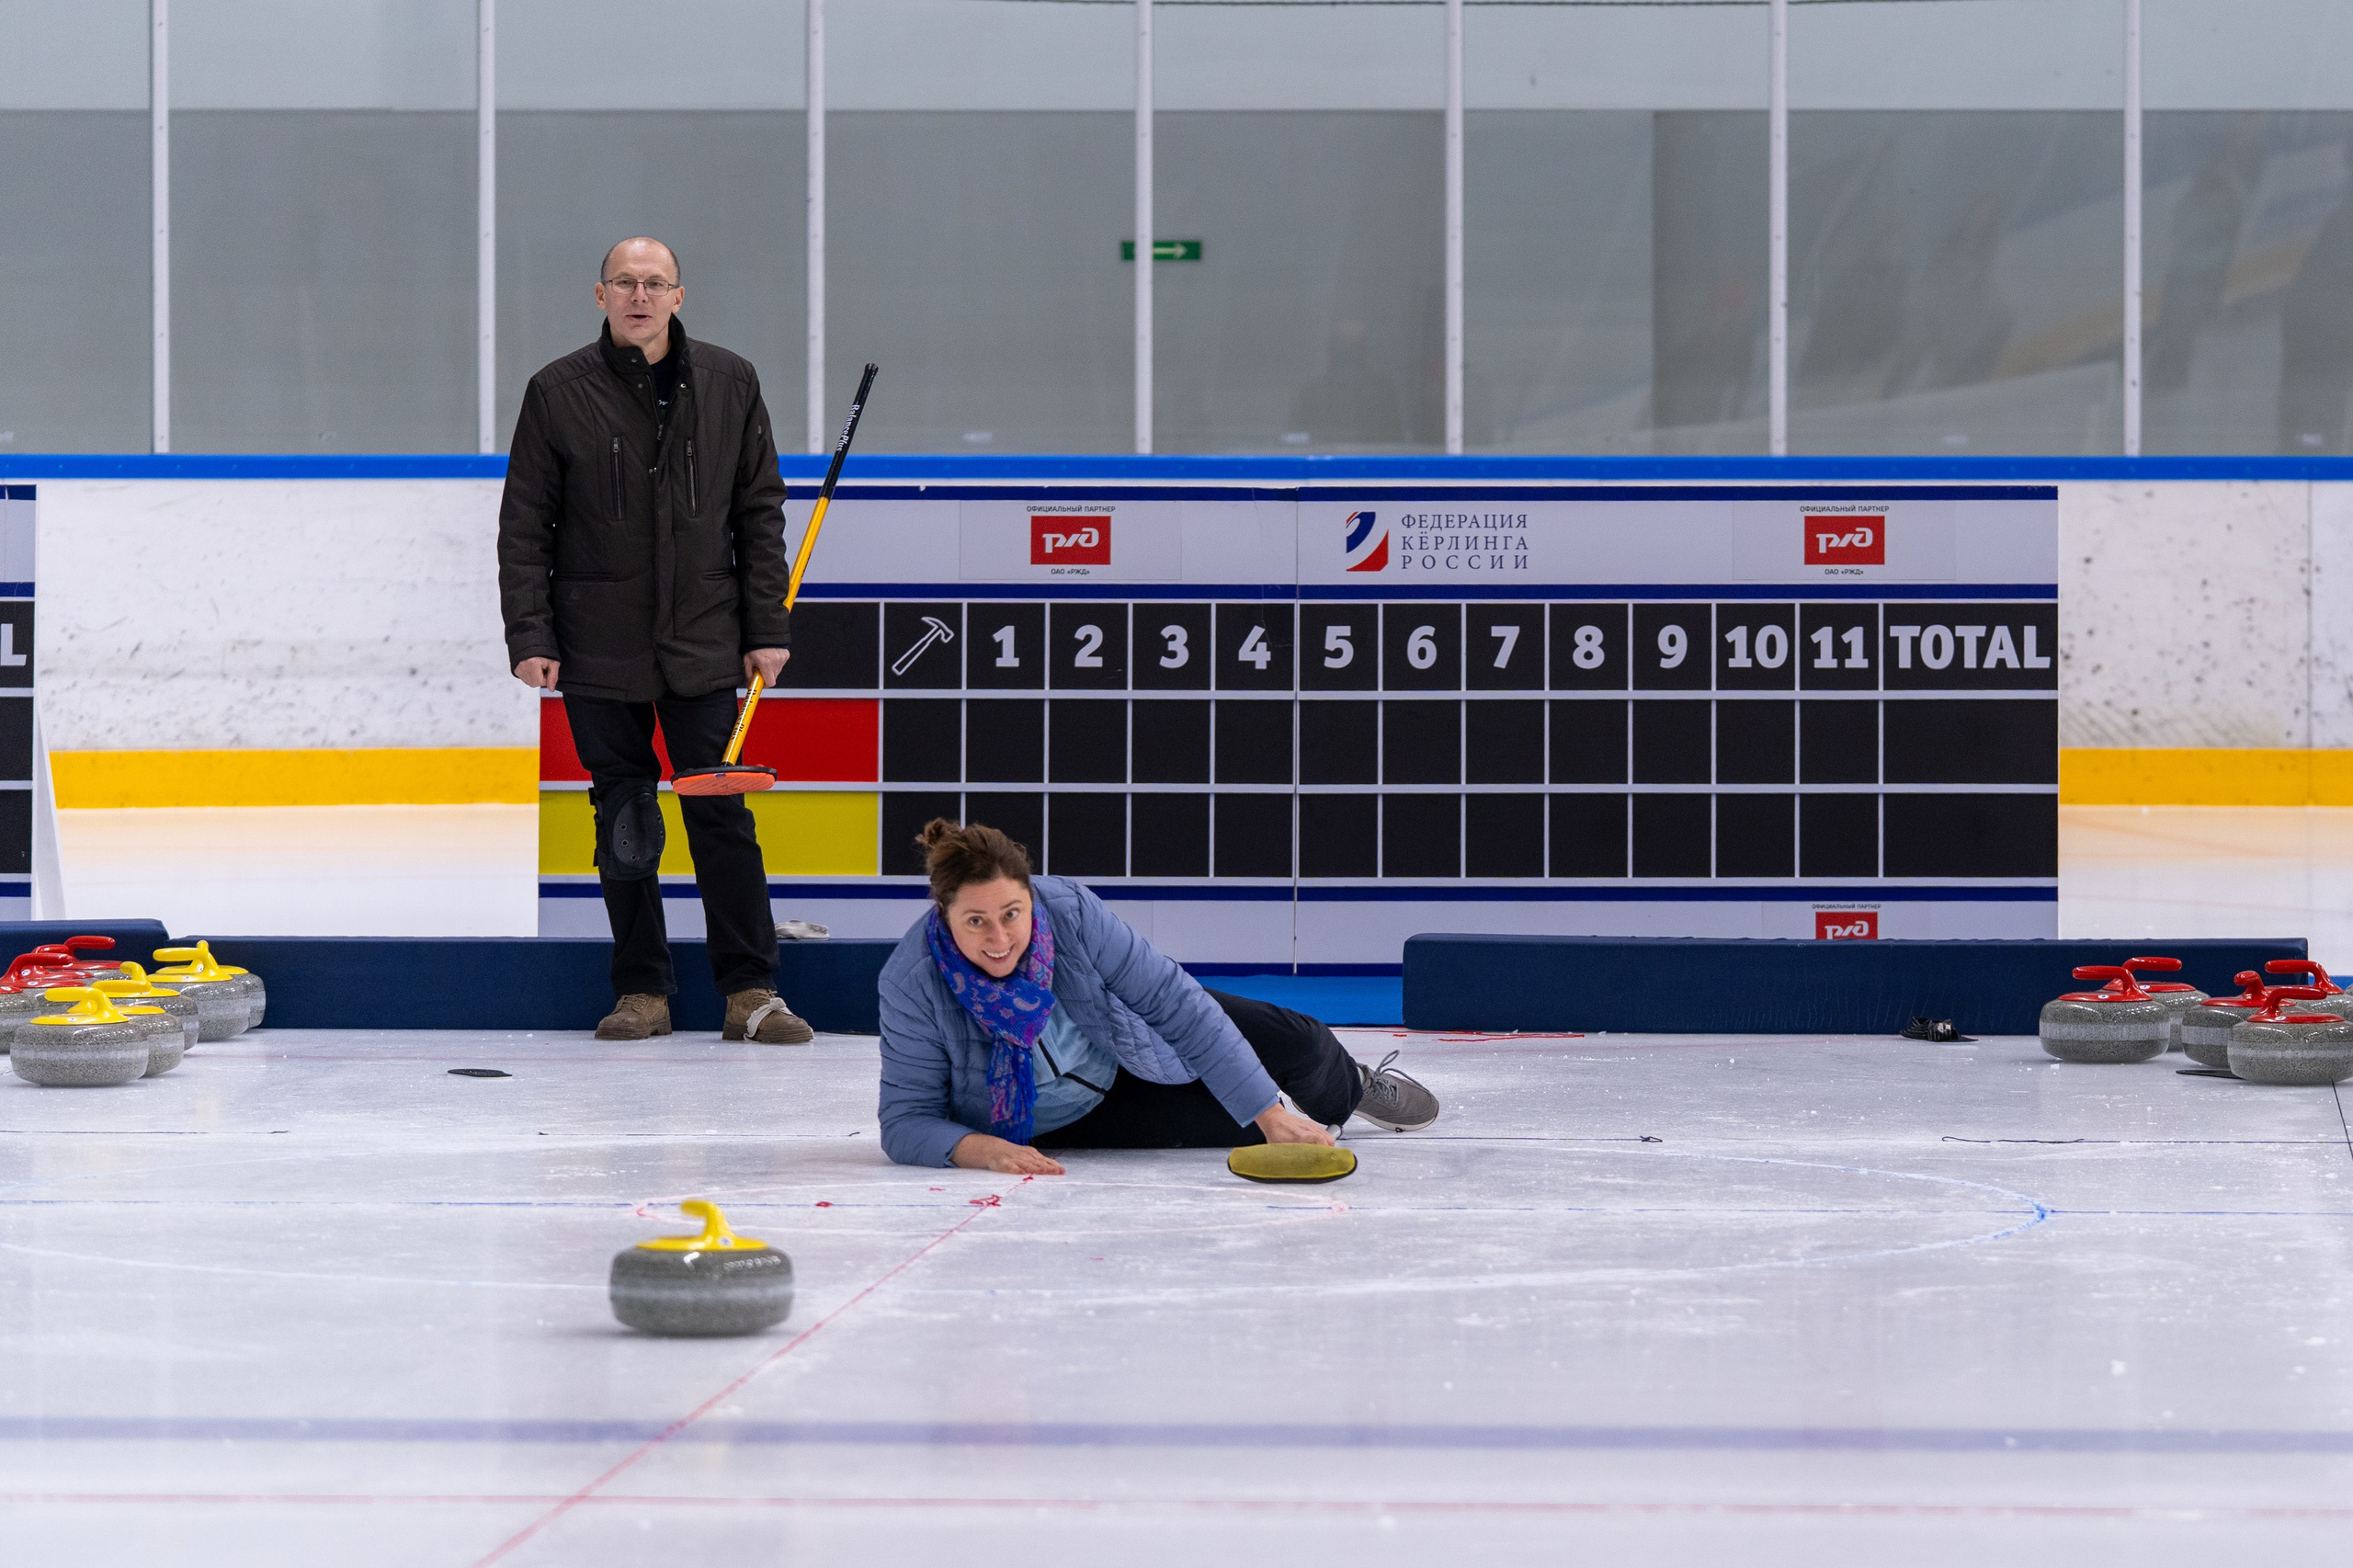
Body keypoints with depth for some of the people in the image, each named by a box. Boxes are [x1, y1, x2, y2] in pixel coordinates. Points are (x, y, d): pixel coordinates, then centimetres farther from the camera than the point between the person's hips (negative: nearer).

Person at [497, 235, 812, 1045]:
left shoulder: (729, 383, 5)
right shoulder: (558, 393, 0)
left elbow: (759, 512, 7)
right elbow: (524, 526, 2)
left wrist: (767, 628, 2)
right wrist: (529, 634, -5)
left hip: (703, 644, 0)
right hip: (599, 650, 0)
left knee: (720, 813, -3)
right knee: (624, 822, 4)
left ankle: (750, 991, 1)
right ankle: (642, 992, 12)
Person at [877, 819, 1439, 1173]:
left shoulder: (1069, 911, -35)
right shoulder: (913, 981, -36)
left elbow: (1178, 1004, -30)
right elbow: (907, 1120, -28)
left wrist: (1273, 1116, -31)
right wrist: (986, 1150, -49)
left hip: (1133, 1050, 1)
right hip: (1055, 1124, -1)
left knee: (1293, 1041, 3)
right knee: (1237, 1125, -5)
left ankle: (1351, 1085, 44)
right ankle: (1351, 1094, 33)